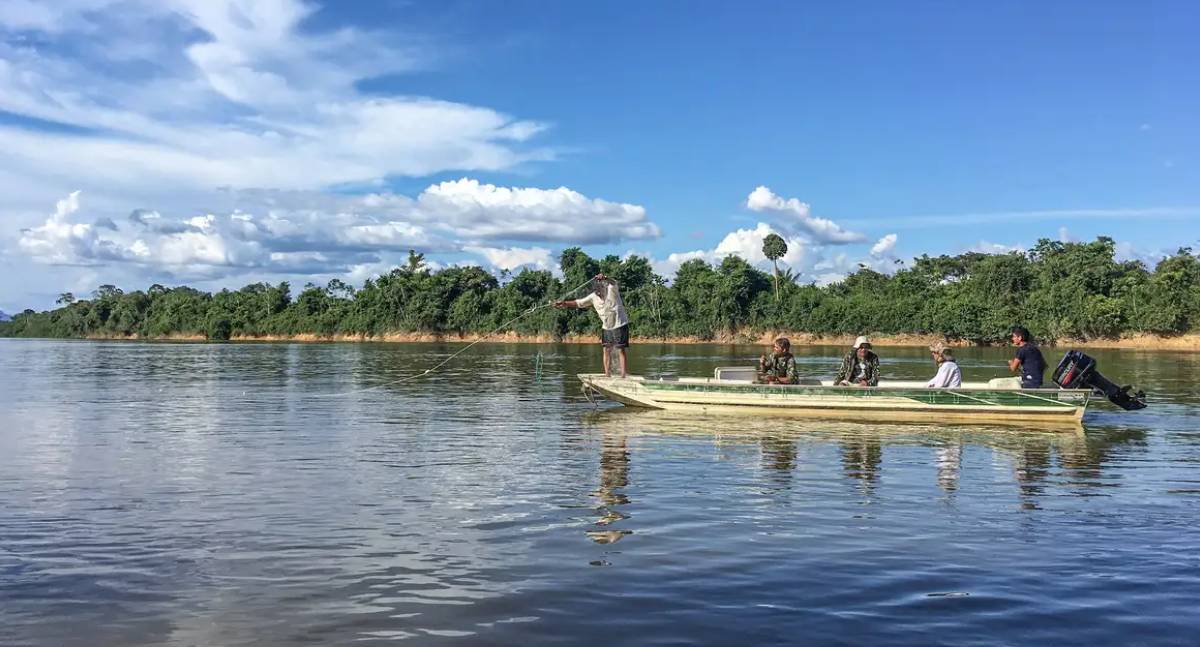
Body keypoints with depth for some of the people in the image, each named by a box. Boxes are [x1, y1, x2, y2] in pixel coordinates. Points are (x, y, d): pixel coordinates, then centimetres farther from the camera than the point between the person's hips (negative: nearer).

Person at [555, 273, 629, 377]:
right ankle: (607, 375, 10)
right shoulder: (593, 296, 2)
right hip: (606, 327, 6)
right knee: (606, 350, 5)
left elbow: (614, 283, -36)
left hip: (619, 325, -6)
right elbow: (579, 303, 4)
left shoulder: (611, 289, -14)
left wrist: (605, 278, -57)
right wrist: (564, 303, -8)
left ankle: (623, 376, -6)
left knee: (621, 350, -5)